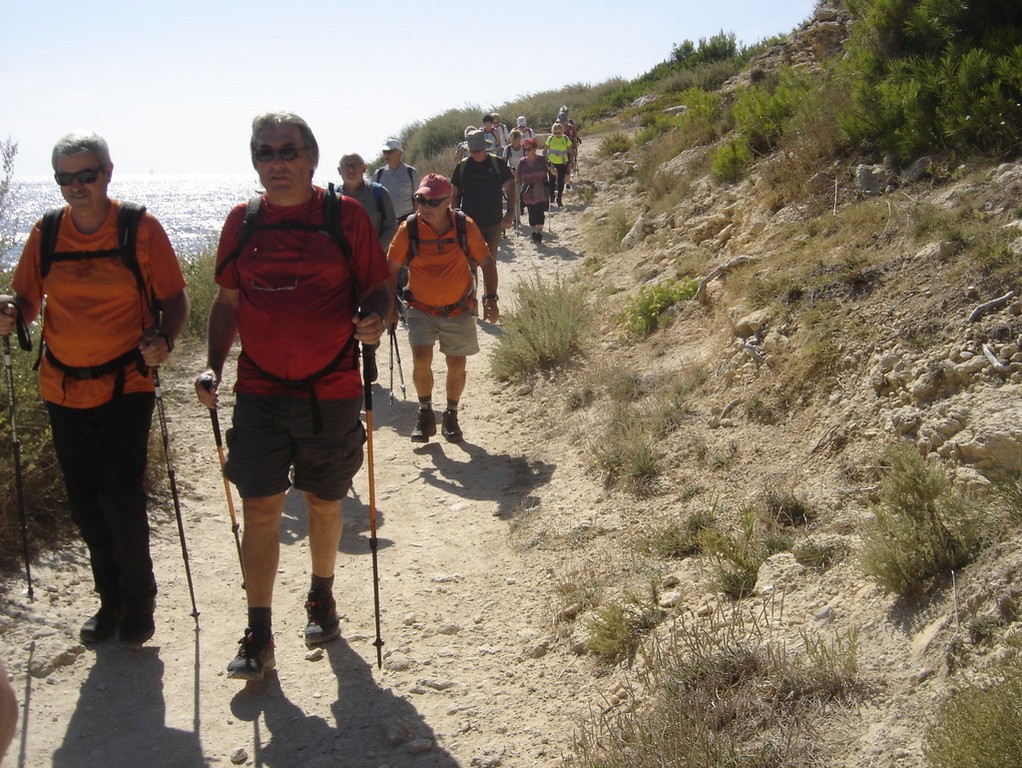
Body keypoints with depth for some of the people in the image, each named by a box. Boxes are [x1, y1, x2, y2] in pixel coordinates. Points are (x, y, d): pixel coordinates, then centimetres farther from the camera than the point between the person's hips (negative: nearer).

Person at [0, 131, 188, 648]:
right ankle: (112, 599, 29)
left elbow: (174, 298, -3)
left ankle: (138, 600, 16)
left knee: (122, 500, -6)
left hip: (126, 386, -4)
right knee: (85, 505, 11)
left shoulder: (140, 228, -7)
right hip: (63, 388, 4)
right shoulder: (46, 233, 3)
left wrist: (163, 340, -21)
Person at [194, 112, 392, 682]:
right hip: (259, 393, 2)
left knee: (325, 503, 14)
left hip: (331, 393, -1)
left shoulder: (345, 215, -4)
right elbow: (228, 301, 11)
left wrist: (375, 318, -23)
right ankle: (259, 636, 8)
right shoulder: (243, 222, 4)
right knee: (260, 508, -2)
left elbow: (379, 286, -1)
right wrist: (214, 366, -1)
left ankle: (322, 599, 38)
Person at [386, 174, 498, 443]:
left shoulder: (465, 226, -11)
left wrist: (491, 297, -9)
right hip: (421, 309, -1)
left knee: (457, 365, 7)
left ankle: (451, 416, 30)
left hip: (459, 310, 1)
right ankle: (425, 413, 8)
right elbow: (392, 268, -2)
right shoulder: (409, 228, -13)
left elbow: (486, 261, 0)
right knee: (421, 360, -16)